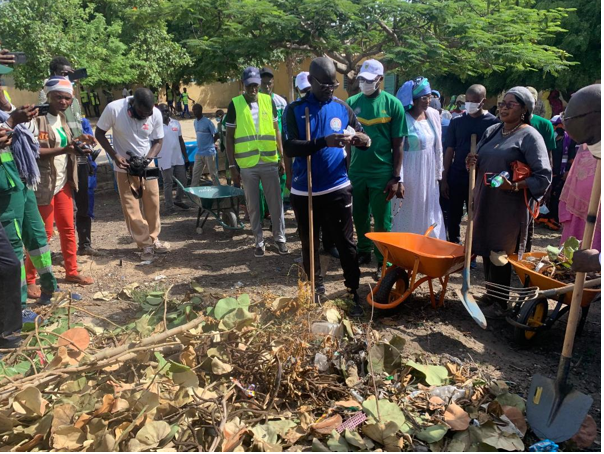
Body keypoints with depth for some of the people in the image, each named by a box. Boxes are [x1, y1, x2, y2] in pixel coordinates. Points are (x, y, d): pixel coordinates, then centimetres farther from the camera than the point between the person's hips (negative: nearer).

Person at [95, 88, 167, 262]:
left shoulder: (156, 114, -16)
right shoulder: (113, 109, -22)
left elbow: (158, 141, -6)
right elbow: (99, 133, -10)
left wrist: (147, 159, -23)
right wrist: (114, 155, -21)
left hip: (147, 164, 2)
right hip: (123, 165, -2)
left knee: (153, 203, 6)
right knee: (131, 207, -1)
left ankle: (153, 238, 24)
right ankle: (145, 244, 10)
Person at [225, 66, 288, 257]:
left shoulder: (269, 101, 5)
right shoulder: (235, 104, -1)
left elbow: (276, 130, 10)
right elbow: (229, 137, 1)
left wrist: (282, 157, 5)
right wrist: (232, 166, -3)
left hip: (270, 162, 1)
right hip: (246, 165, -1)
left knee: (276, 203, 6)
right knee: (253, 205, 8)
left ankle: (279, 237, 20)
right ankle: (259, 241, 20)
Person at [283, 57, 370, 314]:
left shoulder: (342, 108, 3)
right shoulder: (295, 110, -4)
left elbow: (363, 137, 9)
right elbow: (290, 147, -16)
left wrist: (364, 141, -17)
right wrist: (323, 142, -30)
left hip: (337, 188, 1)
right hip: (304, 191, 0)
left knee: (346, 243, 5)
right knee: (309, 245, 13)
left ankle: (354, 293, 16)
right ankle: (316, 291, 29)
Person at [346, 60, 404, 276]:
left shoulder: (393, 104, -5)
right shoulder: (351, 102, 2)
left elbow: (397, 145, -4)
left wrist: (396, 178, -7)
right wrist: (344, 169, 3)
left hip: (382, 173, -3)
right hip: (356, 172, 3)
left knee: (382, 221, 6)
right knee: (360, 218, 15)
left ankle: (383, 260, 20)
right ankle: (363, 251, 34)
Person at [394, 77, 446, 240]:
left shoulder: (434, 115, 6)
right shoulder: (403, 118, -13)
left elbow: (437, 146, 12)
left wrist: (438, 172, 13)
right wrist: (399, 179, -18)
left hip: (429, 172, 6)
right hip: (410, 173, -6)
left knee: (429, 213, 13)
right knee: (408, 213, 3)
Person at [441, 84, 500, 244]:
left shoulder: (493, 122, -2)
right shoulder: (457, 121, 4)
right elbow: (450, 150, 5)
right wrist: (444, 178, 1)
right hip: (456, 176, 2)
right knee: (453, 217, 8)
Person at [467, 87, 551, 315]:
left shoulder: (529, 136, -7)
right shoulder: (492, 131, 13)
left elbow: (543, 176, -12)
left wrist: (514, 186, -25)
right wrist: (473, 163, 0)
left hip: (509, 207, -6)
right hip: (484, 202, 6)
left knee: (501, 254, -1)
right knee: (486, 250, 11)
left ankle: (499, 302, 13)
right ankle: (490, 293, 27)